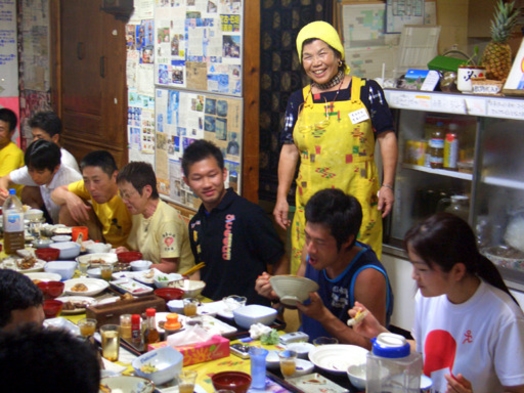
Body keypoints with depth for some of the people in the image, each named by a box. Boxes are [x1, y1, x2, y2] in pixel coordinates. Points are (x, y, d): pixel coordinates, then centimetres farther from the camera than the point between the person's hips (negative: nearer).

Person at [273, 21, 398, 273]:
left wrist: (387, 186, -5)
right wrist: (281, 197, 7)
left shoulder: (367, 91, 0)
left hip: (358, 201, -2)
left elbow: (386, 137, 1)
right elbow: (289, 150, 10)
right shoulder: (298, 100, 8)